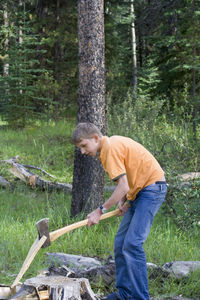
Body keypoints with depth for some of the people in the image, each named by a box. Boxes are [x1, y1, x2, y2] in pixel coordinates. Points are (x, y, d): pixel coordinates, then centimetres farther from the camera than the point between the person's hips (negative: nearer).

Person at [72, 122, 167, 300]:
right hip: (139, 191, 10)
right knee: (120, 243, 9)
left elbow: (123, 187, -23)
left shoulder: (111, 148, -19)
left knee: (132, 244, -17)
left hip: (152, 187, -10)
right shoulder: (109, 146, 12)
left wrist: (100, 211, -16)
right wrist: (122, 202, 0)